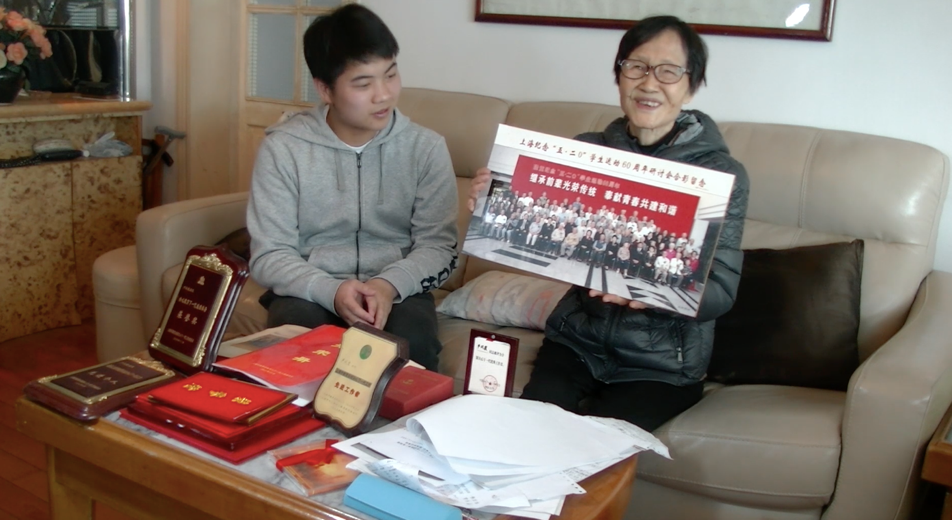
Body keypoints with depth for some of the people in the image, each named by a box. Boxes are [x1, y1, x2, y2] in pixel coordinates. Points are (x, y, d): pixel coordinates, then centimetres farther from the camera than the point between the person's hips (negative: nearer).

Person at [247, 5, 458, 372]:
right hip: (312, 290, 0)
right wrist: (329, 290, -25)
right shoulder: (282, 148, -5)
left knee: (412, 340, -32)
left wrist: (390, 284, -24)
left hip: (397, 291, 1)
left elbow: (439, 245, -3)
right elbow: (269, 255, -6)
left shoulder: (426, 147, -2)